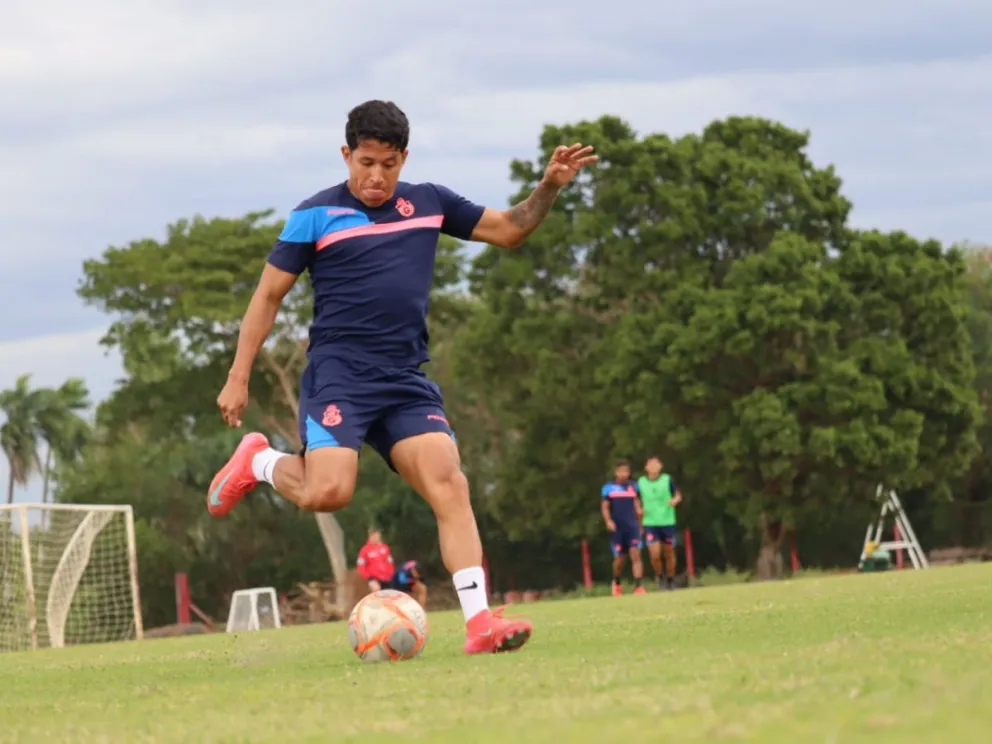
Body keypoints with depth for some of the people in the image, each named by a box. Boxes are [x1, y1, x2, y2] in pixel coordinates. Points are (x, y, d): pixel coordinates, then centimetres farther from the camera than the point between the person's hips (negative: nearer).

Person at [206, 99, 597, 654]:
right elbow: (269, 296, 5)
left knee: (449, 486, -14)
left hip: (408, 380, 4)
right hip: (339, 373, -4)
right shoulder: (316, 215, 1)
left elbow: (509, 229, 22)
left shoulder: (429, 203, 13)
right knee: (328, 492, -23)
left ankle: (480, 622, -17)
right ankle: (259, 462, 10)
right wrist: (238, 379, 1)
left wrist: (550, 187, 4)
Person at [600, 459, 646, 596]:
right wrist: (608, 521, -13)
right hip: (617, 528, -1)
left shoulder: (633, 486, 10)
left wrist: (640, 524, 17)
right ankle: (616, 582, 31)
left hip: (632, 527, 1)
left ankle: (638, 586, -18)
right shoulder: (608, 487, 3)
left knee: (635, 554, -14)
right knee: (620, 558, 4)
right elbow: (605, 507, 3)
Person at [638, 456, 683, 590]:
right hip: (650, 523, 0)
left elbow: (678, 495, 8)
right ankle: (659, 576, 15)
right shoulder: (641, 482, 1)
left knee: (669, 553, 7)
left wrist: (675, 500, -15)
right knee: (655, 554, -12)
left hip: (667, 522, 0)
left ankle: (670, 580, 25)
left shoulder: (667, 480, -2)